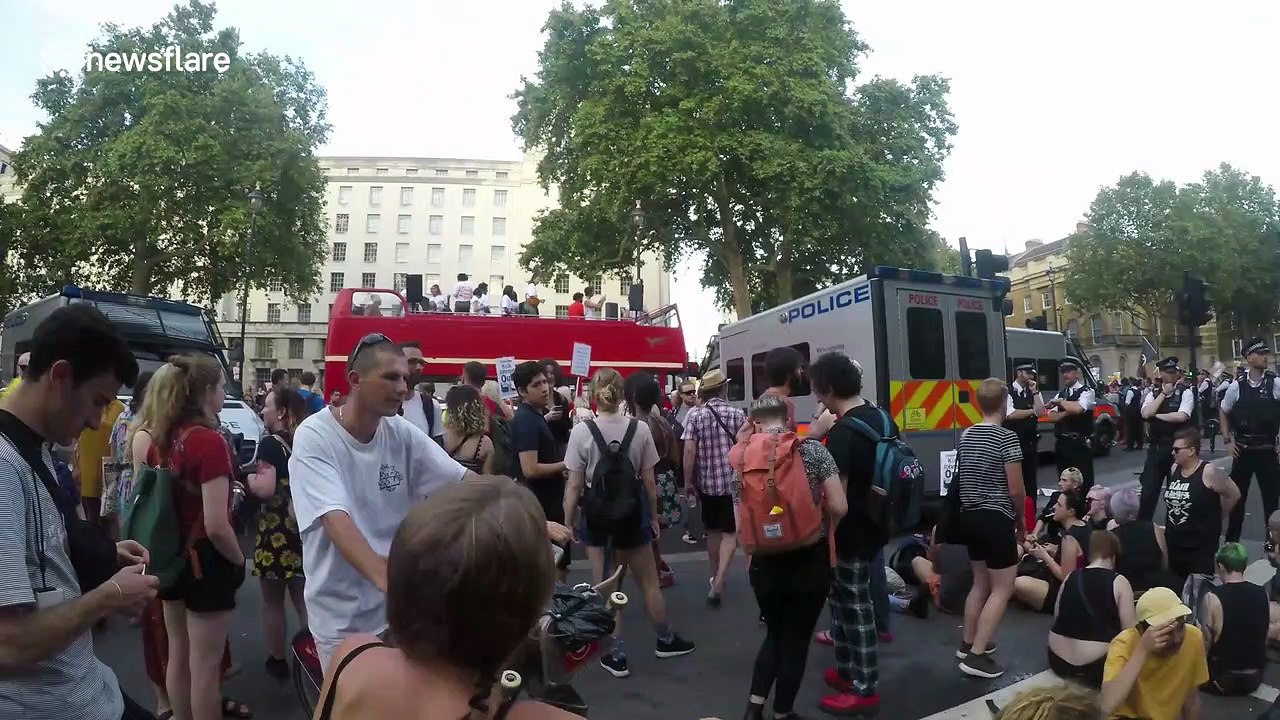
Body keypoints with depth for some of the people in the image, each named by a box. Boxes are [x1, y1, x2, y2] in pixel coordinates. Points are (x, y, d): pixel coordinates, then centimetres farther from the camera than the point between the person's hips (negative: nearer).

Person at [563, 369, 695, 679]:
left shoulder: (581, 432, -13)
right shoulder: (640, 429, -9)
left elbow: (574, 486, -10)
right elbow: (648, 482, -3)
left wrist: (568, 523, 2)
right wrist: (653, 516, 11)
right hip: (632, 513, 2)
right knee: (649, 582, 19)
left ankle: (616, 655, 19)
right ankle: (666, 640, 37)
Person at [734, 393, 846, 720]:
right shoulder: (813, 450, -9)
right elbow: (839, 507, -12)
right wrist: (822, 530, 7)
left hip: (766, 563, 2)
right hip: (811, 561, -2)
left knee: (775, 634, 24)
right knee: (797, 639, 15)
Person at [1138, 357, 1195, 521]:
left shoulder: (1185, 392, -4)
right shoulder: (1153, 394, 5)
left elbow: (1181, 416, -20)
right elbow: (1146, 414, -13)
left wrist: (1157, 415, -10)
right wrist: (1164, 394, -11)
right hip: (1156, 447, 3)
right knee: (1148, 490, 4)